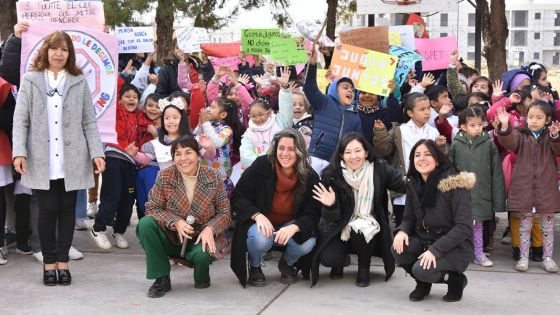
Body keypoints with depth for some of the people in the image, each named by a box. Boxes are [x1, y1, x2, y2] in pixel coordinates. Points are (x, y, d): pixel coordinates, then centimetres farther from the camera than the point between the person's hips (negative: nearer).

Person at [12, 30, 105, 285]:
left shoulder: (79, 82, 7)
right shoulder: (30, 80, 5)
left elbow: (89, 122, 6)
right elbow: (20, 121, 1)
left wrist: (97, 152, -4)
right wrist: (19, 152, -10)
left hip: (72, 161, 1)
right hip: (42, 161, -1)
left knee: (67, 210, 5)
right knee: (48, 210, 0)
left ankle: (62, 261, 16)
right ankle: (48, 262, 13)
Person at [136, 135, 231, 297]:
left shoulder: (213, 179, -9)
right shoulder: (165, 177, -9)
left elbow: (224, 213, -4)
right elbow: (152, 208, -7)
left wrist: (210, 229, -24)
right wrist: (175, 222, -24)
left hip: (202, 237, -1)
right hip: (172, 238, 2)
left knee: (202, 254, -36)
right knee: (145, 224, -26)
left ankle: (202, 277, 6)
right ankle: (162, 279, -11)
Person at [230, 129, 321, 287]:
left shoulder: (310, 177, -13)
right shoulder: (261, 166, -17)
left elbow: (312, 214, -13)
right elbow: (237, 197, -11)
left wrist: (294, 227, -35)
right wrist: (257, 215, -30)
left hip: (291, 226, 2)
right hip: (260, 223, -2)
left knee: (308, 243, -29)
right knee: (261, 239, -36)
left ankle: (287, 263, 9)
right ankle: (254, 266, 2)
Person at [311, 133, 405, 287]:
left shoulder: (379, 169, -12)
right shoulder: (332, 174, -15)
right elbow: (332, 218, -14)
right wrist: (330, 206, -36)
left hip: (368, 224, 0)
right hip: (340, 227, 0)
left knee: (361, 230, -33)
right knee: (327, 258, -24)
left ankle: (364, 268, -2)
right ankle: (340, 259, 15)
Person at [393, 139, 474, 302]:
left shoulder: (454, 184, -17)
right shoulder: (413, 184, 0)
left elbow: (464, 227, -20)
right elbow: (409, 217, 8)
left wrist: (435, 250, -27)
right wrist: (401, 231, -17)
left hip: (455, 247, -5)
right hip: (424, 240, 6)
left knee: (422, 270, -30)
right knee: (399, 248, -23)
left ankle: (456, 279, 2)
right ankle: (423, 283, 5)